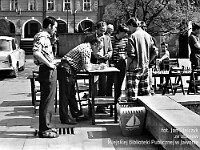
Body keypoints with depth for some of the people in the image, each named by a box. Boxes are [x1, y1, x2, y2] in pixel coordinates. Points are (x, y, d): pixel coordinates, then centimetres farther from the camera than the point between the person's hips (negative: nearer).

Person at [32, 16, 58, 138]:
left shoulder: (46, 37, 17)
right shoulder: (42, 37, -15)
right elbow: (36, 52, -31)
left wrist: (53, 61, 13)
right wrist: (49, 64, -23)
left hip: (50, 71, 11)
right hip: (47, 71, -11)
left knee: (48, 100, 15)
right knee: (47, 101, -5)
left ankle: (46, 126, 25)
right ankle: (44, 130, 3)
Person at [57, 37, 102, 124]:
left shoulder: (86, 48, 16)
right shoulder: (86, 49, -15)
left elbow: (86, 65, 18)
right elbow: (87, 67, -19)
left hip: (69, 71, 11)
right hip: (66, 70, -11)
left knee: (72, 93, 17)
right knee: (65, 94, -7)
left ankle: (76, 113, 28)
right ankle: (64, 118, -4)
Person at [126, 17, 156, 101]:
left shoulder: (133, 36, -12)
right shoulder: (148, 35, 8)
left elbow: (131, 54, -18)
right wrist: (147, 61, 14)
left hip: (134, 68, -7)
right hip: (145, 68, 7)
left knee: (132, 95, -4)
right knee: (145, 93, 13)